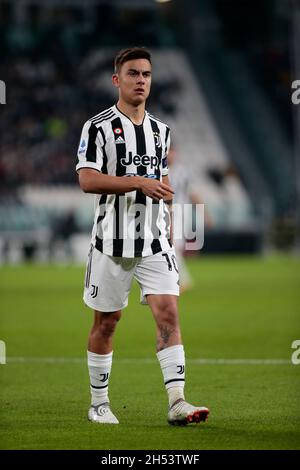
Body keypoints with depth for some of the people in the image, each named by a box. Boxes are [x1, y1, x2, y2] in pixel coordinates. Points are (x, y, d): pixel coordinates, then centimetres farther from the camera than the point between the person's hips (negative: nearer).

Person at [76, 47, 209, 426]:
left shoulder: (160, 130, 13)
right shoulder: (99, 127, -5)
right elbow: (87, 180, -16)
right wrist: (139, 182, -23)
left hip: (154, 242, 4)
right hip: (112, 241, -4)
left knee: (168, 311, -10)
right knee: (106, 322, 5)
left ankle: (177, 402, -15)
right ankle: (98, 404, 18)